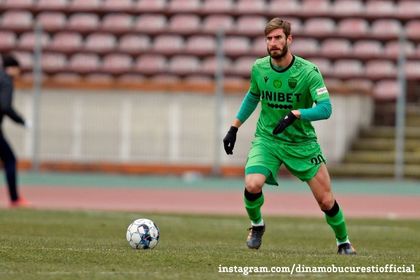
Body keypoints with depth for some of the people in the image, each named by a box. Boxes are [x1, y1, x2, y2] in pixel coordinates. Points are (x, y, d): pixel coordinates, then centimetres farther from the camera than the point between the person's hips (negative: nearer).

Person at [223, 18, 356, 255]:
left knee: (326, 201, 0)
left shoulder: (308, 71, -16)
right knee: (252, 185, -25)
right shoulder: (259, 68, -4)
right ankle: (257, 225, 7)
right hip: (266, 139, 2)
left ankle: (343, 242, 27)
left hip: (302, 142, -1)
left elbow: (325, 109, -23)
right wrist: (234, 127, 15)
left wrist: (295, 114, -37)